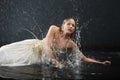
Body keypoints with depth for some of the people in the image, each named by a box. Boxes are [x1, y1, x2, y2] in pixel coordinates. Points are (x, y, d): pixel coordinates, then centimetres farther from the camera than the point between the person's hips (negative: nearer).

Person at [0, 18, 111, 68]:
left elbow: (84, 58, -7)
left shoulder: (71, 44, -9)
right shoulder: (54, 29, -17)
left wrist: (101, 63, -15)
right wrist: (55, 62, -34)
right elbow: (47, 44, -26)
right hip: (34, 46, -2)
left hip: (39, 58, 2)